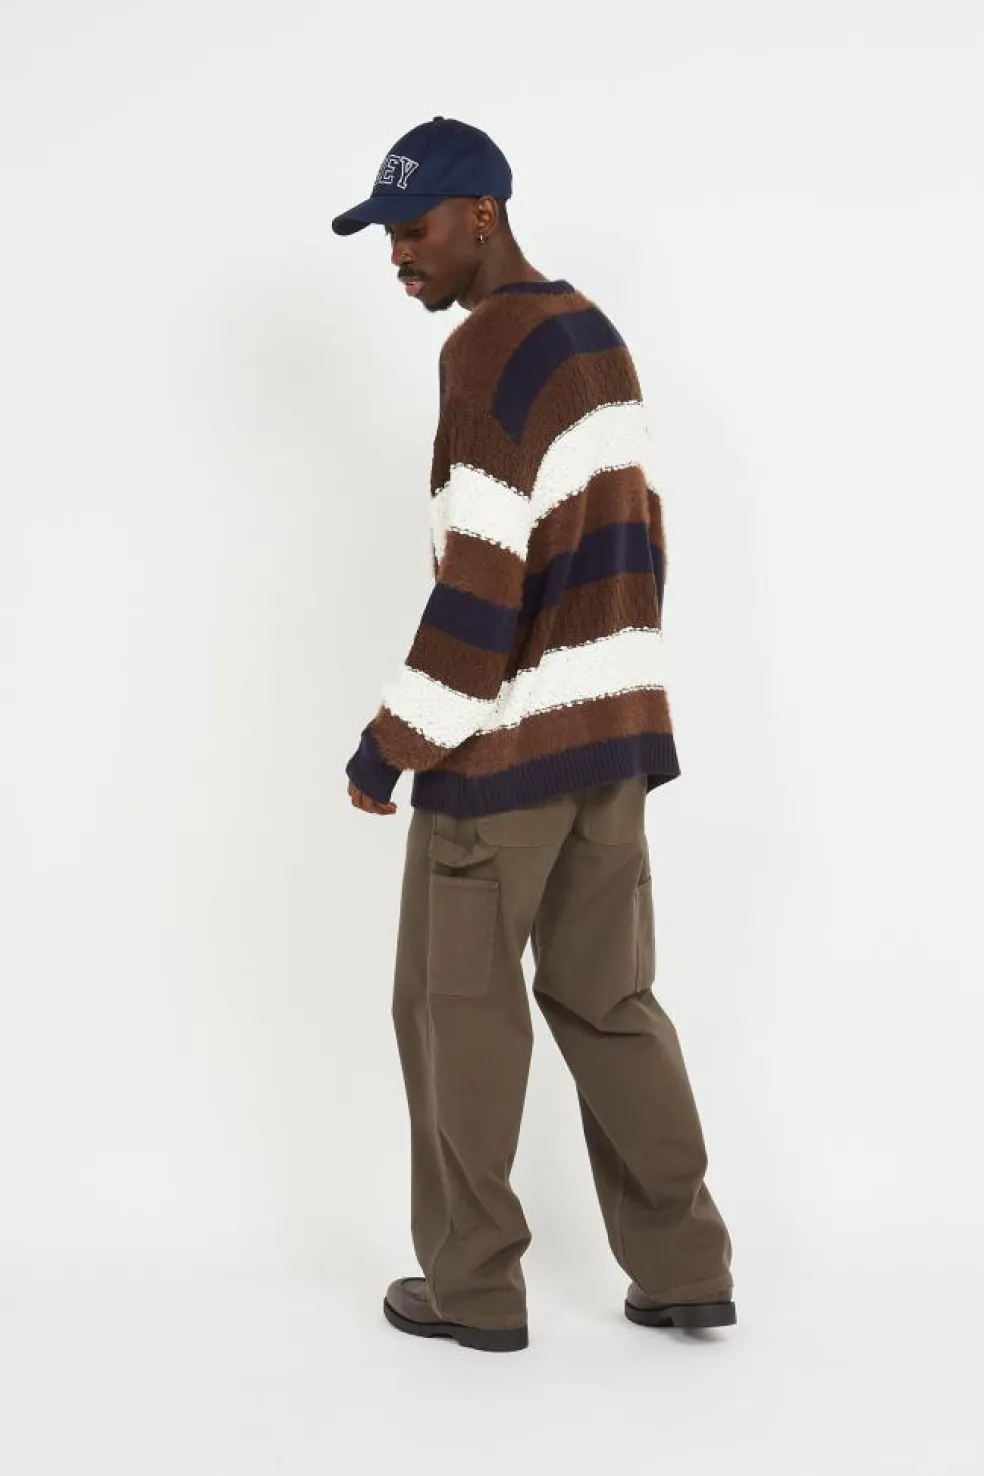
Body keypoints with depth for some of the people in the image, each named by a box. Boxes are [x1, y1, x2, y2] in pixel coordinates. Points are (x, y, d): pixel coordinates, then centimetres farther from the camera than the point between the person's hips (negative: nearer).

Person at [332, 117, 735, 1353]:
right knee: (608, 999, 14)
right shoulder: (596, 335, 12)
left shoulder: (486, 351, -15)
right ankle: (684, 1269, 18)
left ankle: (473, 1286, 16)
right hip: (612, 730, 8)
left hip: (504, 742, -8)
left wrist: (390, 748, -14)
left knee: (457, 1008, 6)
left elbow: (479, 588, -21)